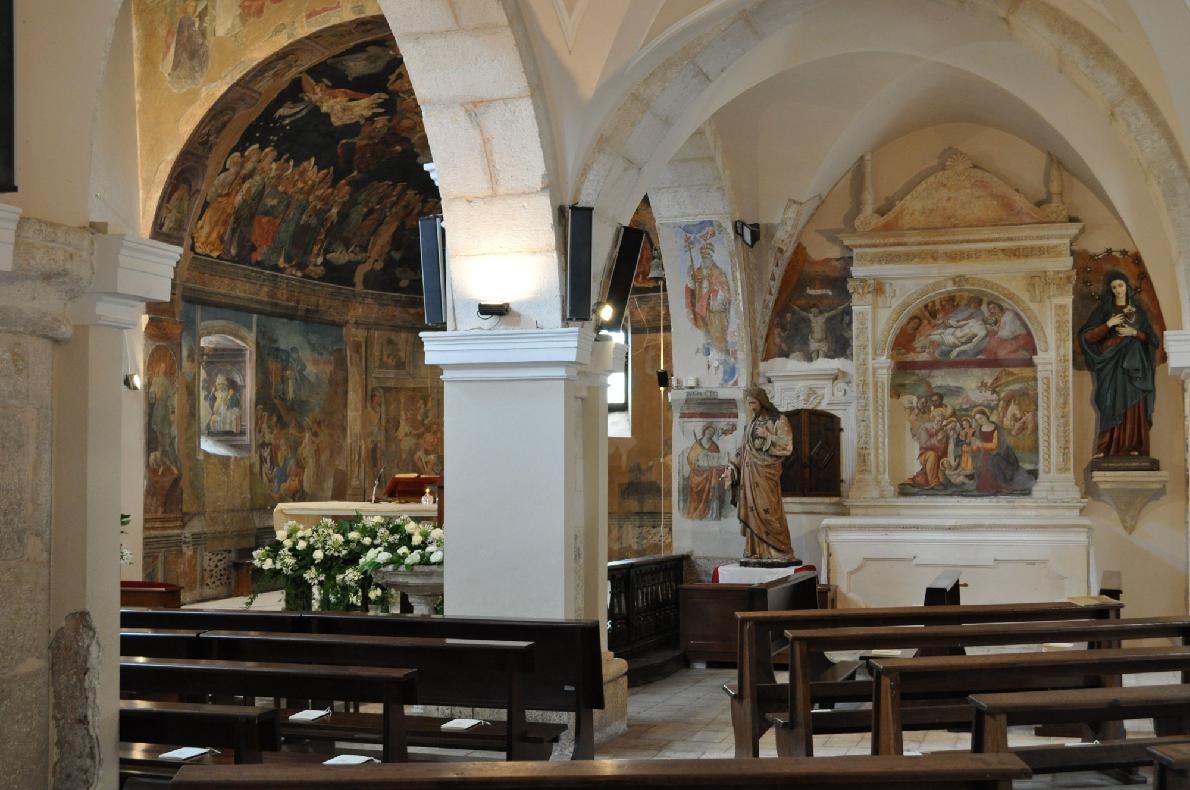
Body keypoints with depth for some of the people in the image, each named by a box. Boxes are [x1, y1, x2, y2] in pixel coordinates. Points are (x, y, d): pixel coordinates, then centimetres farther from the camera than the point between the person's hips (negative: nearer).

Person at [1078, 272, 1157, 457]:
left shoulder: (1138, 311, 12)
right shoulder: (1104, 310, 6)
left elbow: (1150, 338, 10)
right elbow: (1087, 336, -2)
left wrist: (1134, 333, -8)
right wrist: (1108, 324, -13)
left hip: (1135, 364, 2)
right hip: (1113, 363, -2)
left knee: (1135, 406, -4)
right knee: (1113, 405, -10)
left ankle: (1133, 447, -4)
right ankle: (1107, 448, -11)